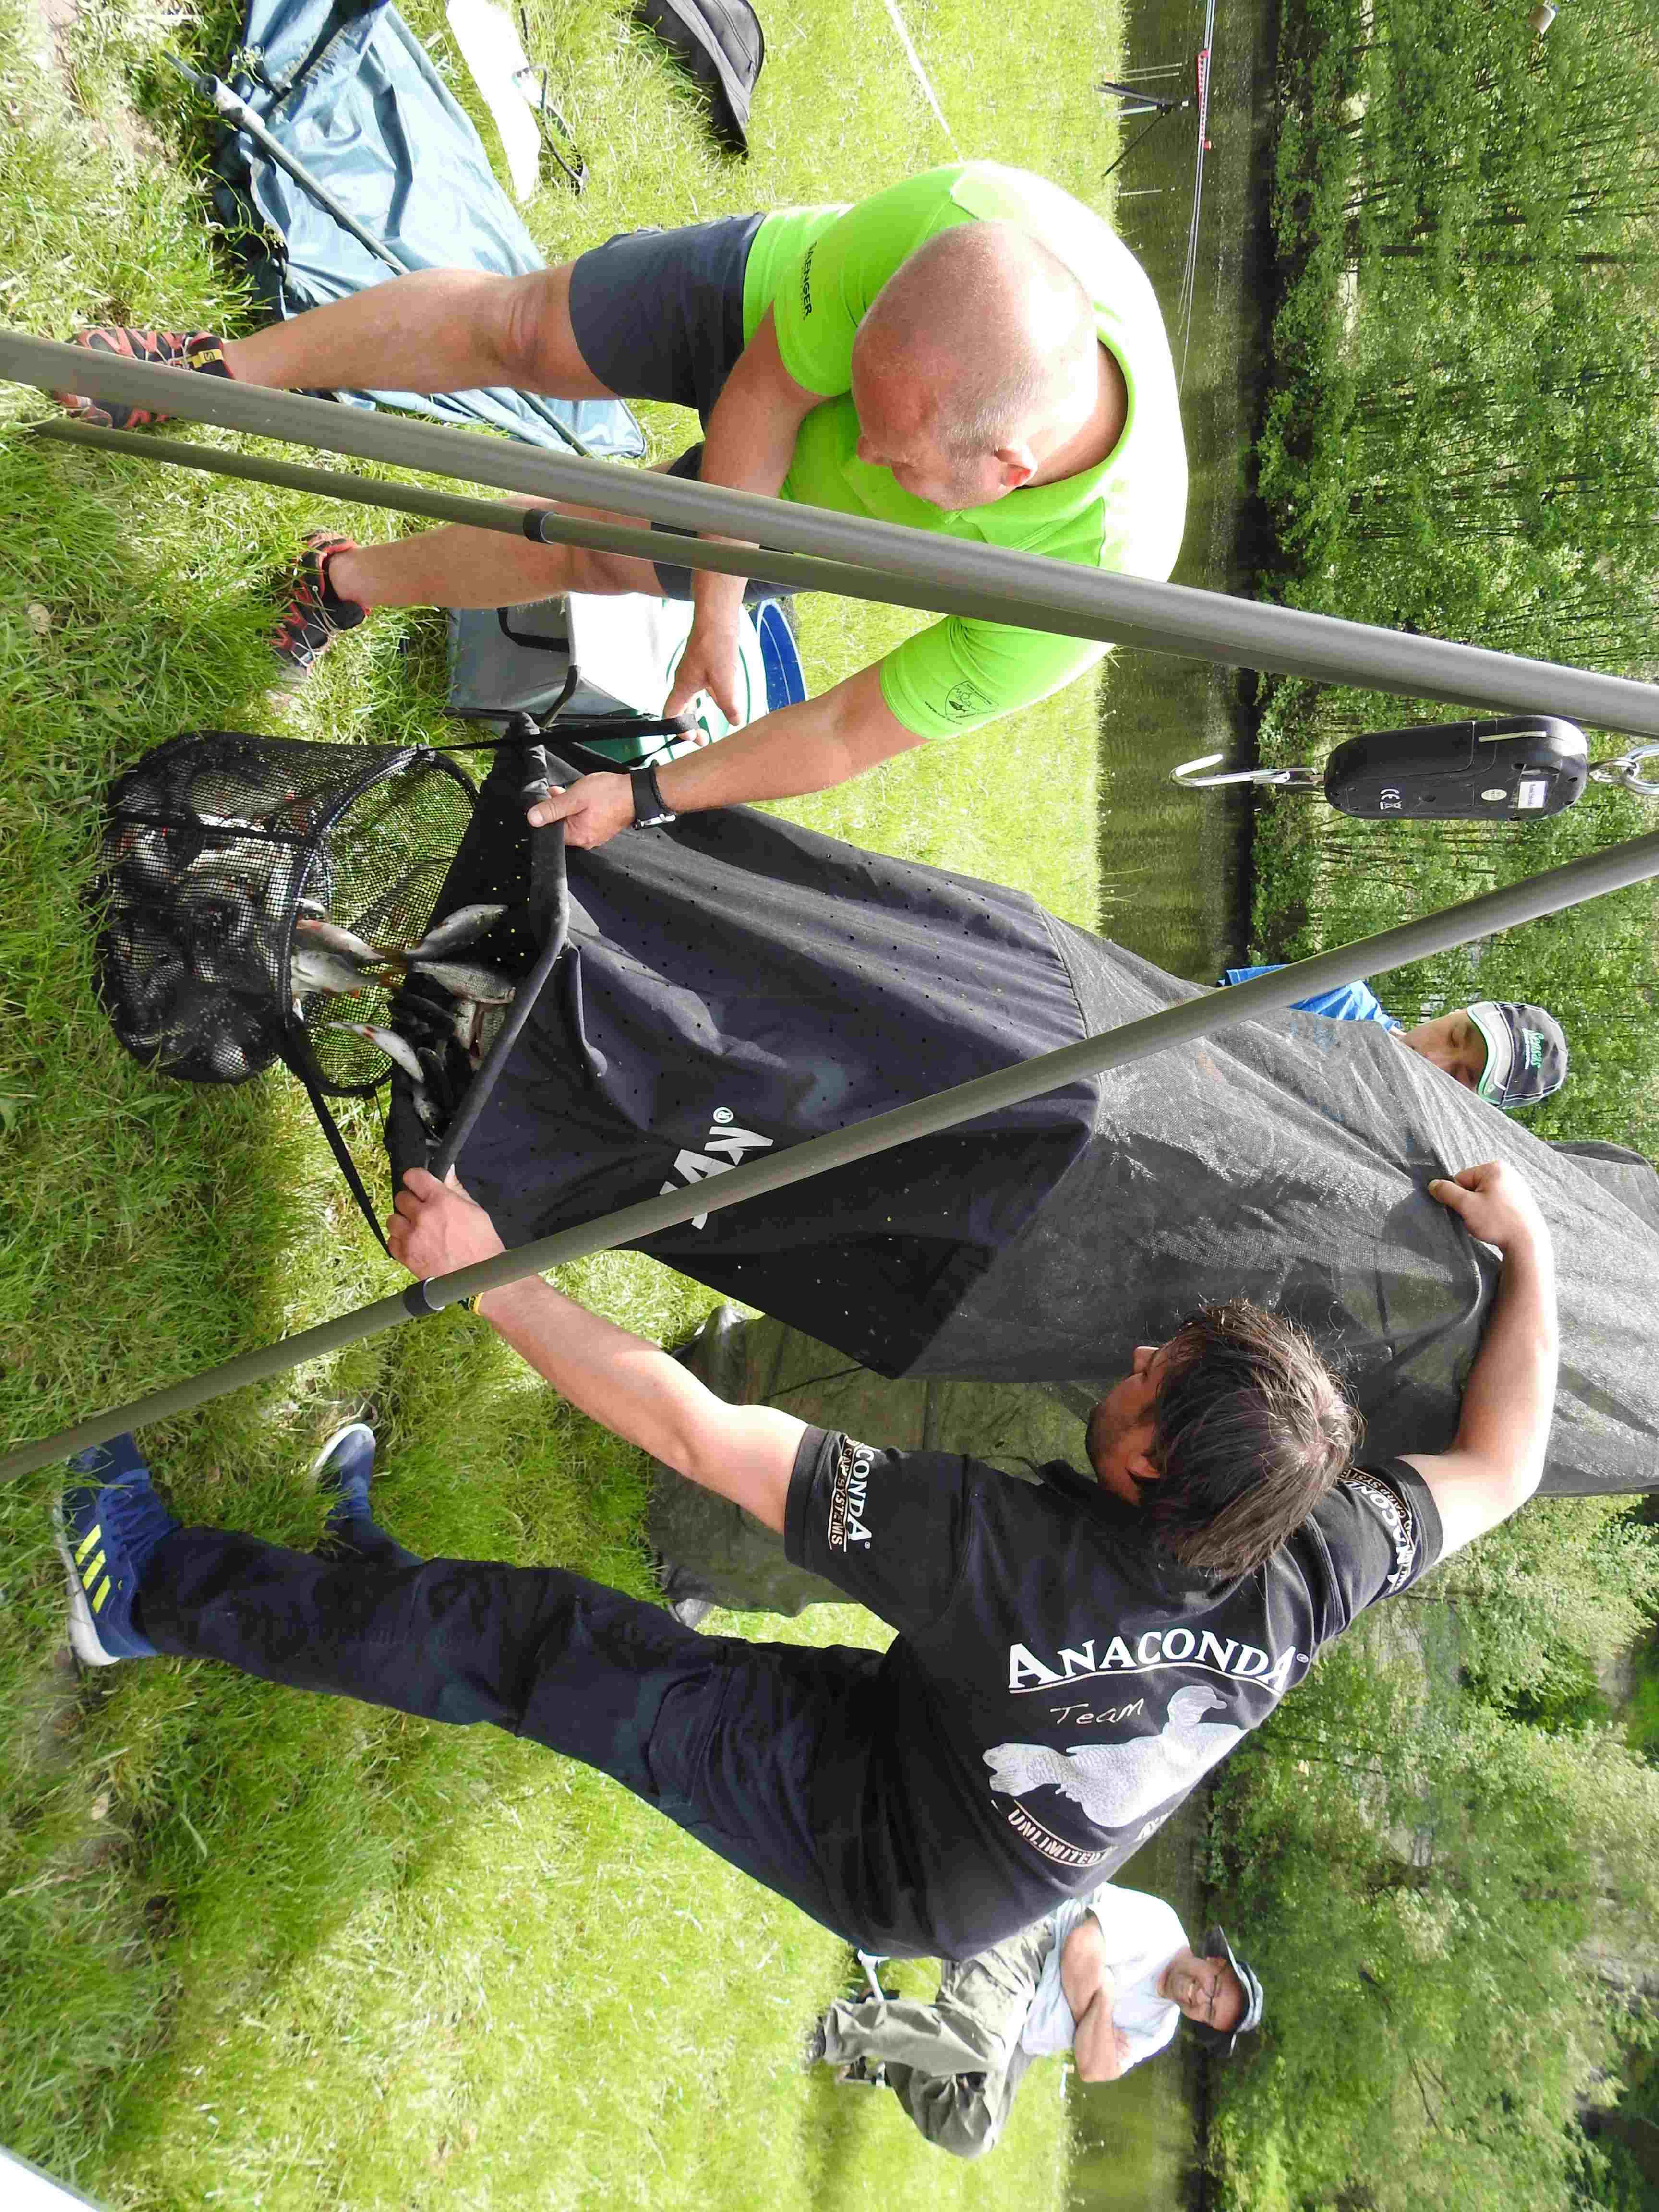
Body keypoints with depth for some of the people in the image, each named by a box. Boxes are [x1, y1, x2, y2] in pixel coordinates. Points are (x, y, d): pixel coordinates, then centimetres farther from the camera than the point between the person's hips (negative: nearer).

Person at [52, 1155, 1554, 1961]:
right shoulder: (1309, 1575, -25)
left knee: (539, 1644, -5)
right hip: (1018, 1884, 6)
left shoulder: (1007, 1551, -42)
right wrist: (1528, 1247, 4)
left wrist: (482, 1273, -30)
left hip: (877, 1850, -6)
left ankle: (159, 1590, 10)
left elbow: (690, 1431, -39)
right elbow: (1501, 1467, -5)